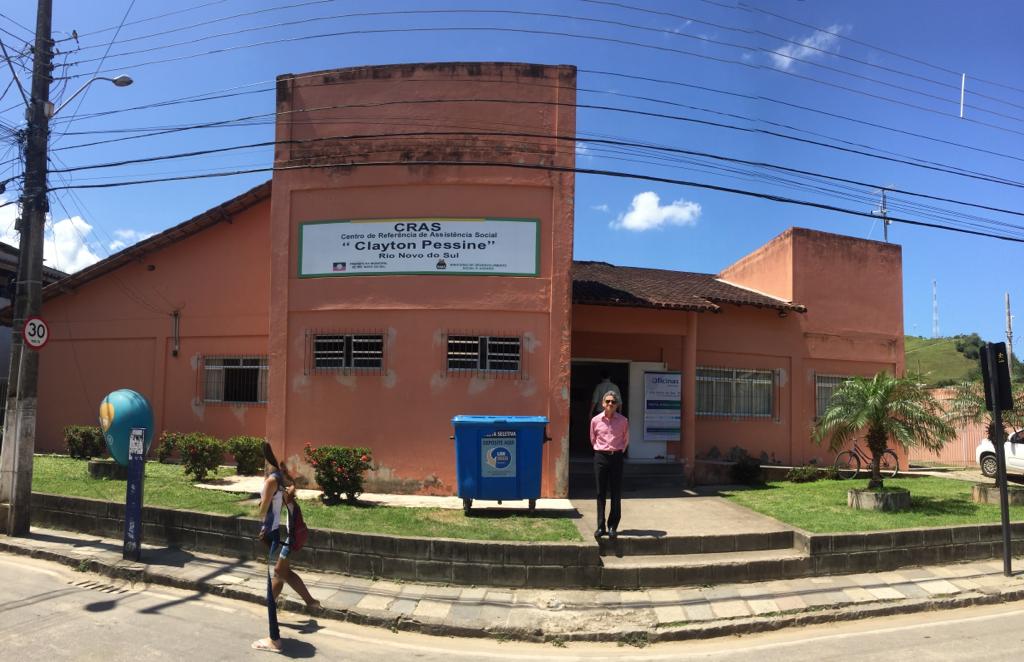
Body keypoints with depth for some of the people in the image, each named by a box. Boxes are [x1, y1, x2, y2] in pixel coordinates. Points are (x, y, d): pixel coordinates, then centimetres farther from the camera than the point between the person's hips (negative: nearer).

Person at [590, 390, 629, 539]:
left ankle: (613, 527, 9)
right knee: (601, 493, 3)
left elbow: (626, 440, 12)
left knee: (616, 494, 1)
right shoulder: (595, 420, 0)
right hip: (600, 457, 0)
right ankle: (600, 527, 9)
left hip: (616, 457, 0)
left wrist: (619, 451, 10)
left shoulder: (623, 421, -1)